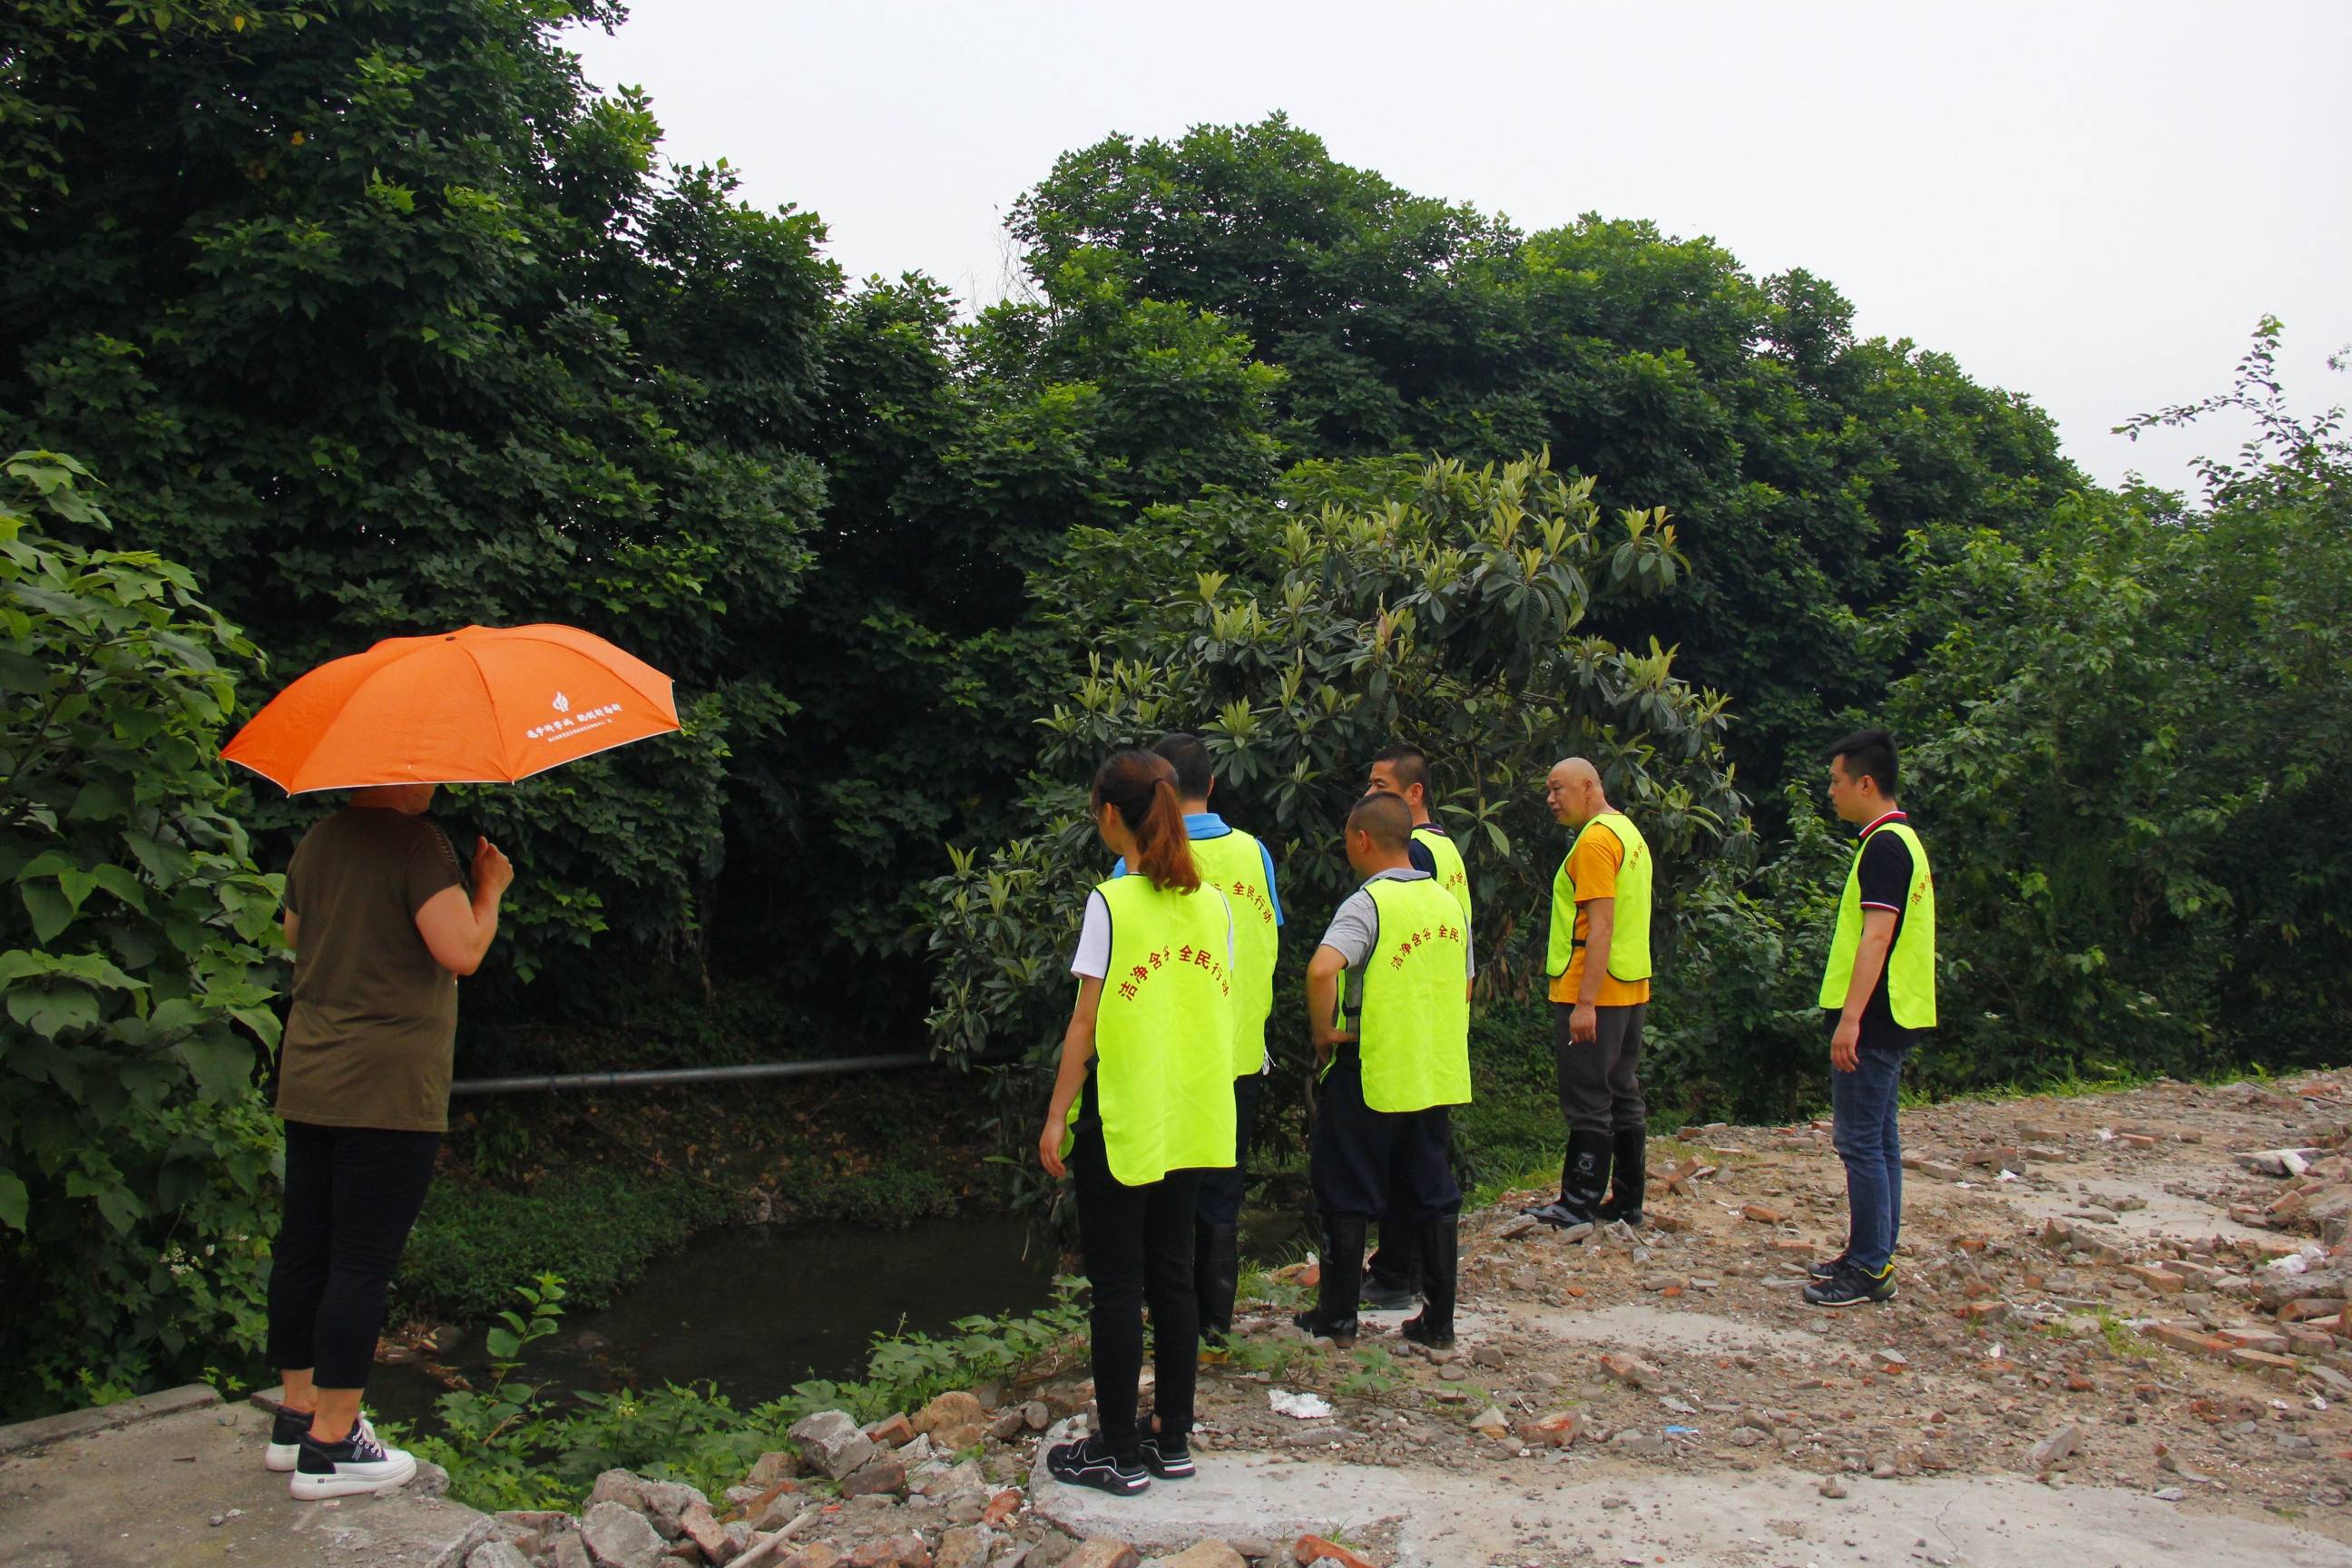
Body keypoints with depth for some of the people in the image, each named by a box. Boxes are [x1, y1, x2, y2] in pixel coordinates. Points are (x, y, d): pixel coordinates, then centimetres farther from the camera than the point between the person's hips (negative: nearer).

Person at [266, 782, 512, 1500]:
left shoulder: (315, 842, 9)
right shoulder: (418, 845, -16)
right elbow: (461, 951, -21)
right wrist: (490, 885, -5)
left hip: (306, 1083, 8)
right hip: (388, 1090, -8)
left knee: (304, 1249, 15)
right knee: (362, 1263, -1)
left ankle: (298, 1415, 28)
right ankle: (329, 1447, 5)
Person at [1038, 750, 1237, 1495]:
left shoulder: (1112, 903, -12)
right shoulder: (1211, 903, 4)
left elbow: (1085, 1021, -12)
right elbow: (1219, 1009, 8)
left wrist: (1056, 1117, -6)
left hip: (1122, 1119, -6)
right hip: (1191, 1120, 6)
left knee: (1117, 1285, 4)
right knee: (1172, 1277, 14)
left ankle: (1120, 1452, 11)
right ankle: (1174, 1439, 21)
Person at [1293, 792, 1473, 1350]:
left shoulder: (1368, 903, -15)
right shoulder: (1447, 903, 7)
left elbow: (1322, 969, -32)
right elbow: (1464, 987, 17)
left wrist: (1322, 1030, -17)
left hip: (1369, 1074, -6)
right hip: (1437, 1073, 6)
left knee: (1347, 1198, 7)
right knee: (1433, 1198, 14)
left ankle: (1337, 1318, 14)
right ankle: (1439, 1320, 19)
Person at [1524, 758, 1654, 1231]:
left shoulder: (1595, 841, -15)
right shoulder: (1629, 833, 15)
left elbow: (1601, 927, -22)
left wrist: (1585, 1002, -23)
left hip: (1592, 995, -10)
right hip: (1631, 991, 10)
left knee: (1588, 1103, -2)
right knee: (1624, 1098, 13)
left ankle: (1580, 1205, 5)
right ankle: (1628, 1201, 20)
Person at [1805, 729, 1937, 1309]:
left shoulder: (1884, 846, -15)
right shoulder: (1903, 841, 17)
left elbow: (1877, 937, -23)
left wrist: (1850, 1017, -27)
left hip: (1871, 1020, -10)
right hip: (1894, 1017, 10)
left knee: (1860, 1140, -6)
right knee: (1878, 1139, 14)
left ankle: (1869, 1270, -2)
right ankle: (1874, 1256, 21)